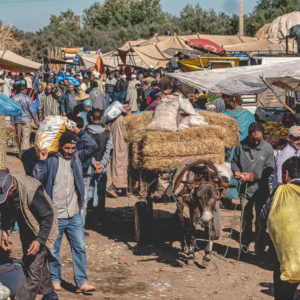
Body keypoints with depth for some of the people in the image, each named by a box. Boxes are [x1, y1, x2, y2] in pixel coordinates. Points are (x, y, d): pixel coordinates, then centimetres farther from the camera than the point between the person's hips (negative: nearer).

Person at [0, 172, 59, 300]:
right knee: (28, 262, 20)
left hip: (40, 229, -8)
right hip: (25, 229, 8)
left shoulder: (31, 191, -37)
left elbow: (48, 216, -28)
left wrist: (39, 240, -32)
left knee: (34, 267, -12)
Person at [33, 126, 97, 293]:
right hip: (55, 216, -3)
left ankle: (82, 282, 5)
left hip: (75, 215, 3)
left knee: (80, 248, 1)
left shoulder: (77, 157, 8)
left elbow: (93, 147, -1)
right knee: (53, 251, 7)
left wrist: (79, 133, -4)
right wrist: (41, 162, -17)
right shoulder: (50, 160, -3)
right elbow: (37, 179, -8)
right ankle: (55, 280, 23)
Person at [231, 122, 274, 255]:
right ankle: (245, 245, 25)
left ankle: (260, 248, 12)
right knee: (246, 218, 12)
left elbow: (269, 169, -7)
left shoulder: (267, 148, -7)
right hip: (245, 188, 2)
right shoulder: (241, 146, -3)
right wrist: (236, 171, -11)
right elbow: (234, 162, 10)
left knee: (260, 220, 3)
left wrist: (252, 175, -17)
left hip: (261, 189, -2)